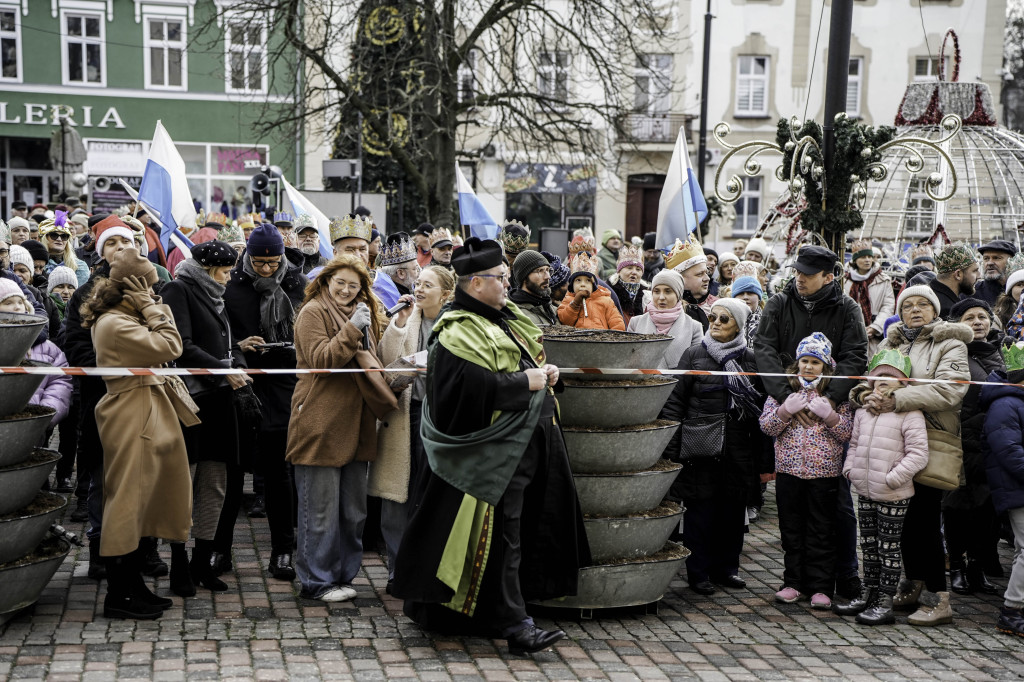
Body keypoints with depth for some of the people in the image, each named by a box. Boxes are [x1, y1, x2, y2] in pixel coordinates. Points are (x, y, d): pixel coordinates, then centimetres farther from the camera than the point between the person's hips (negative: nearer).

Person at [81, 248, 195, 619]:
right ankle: (118, 596, 4)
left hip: (148, 417, 11)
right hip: (132, 419, -11)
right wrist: (150, 308, -13)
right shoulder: (114, 324, -18)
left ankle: (134, 586, 22)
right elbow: (169, 347, -21)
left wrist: (150, 309, 10)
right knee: (128, 502, -4)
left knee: (141, 504, 14)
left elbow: (161, 351, 15)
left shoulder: (126, 319, 15)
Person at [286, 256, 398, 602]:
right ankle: (317, 581, 7)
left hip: (355, 426, 8)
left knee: (354, 511, 11)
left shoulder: (363, 315, 21)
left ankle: (342, 575, 22)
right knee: (321, 511, -2)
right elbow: (321, 359, -17)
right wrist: (352, 329, -24)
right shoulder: (313, 312, -4)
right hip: (321, 426, -8)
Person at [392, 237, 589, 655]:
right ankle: (513, 625, -4)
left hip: (524, 445, 10)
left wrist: (544, 372, 7)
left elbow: (525, 362, 29)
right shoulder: (460, 331, -14)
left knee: (517, 532, 14)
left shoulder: (503, 318, 16)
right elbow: (473, 386, -26)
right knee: (501, 537, -7)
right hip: (493, 452, -10)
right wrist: (524, 382, -19)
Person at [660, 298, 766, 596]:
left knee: (732, 510, 8)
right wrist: (670, 449, -6)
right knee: (700, 508, 0)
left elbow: (760, 405, 11)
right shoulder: (694, 354, 1)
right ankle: (698, 572, 12)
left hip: (738, 451, 2)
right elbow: (675, 401, 0)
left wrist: (759, 451, 6)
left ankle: (726, 567, 23)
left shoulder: (749, 359, 8)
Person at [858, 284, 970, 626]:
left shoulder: (950, 344, 0)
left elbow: (949, 390, -15)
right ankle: (912, 586, 24)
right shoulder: (890, 343, 17)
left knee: (923, 519, -7)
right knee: (905, 517, 8)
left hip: (930, 442, -5)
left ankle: (941, 602, -1)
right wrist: (866, 395, -11)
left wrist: (896, 400, -22)